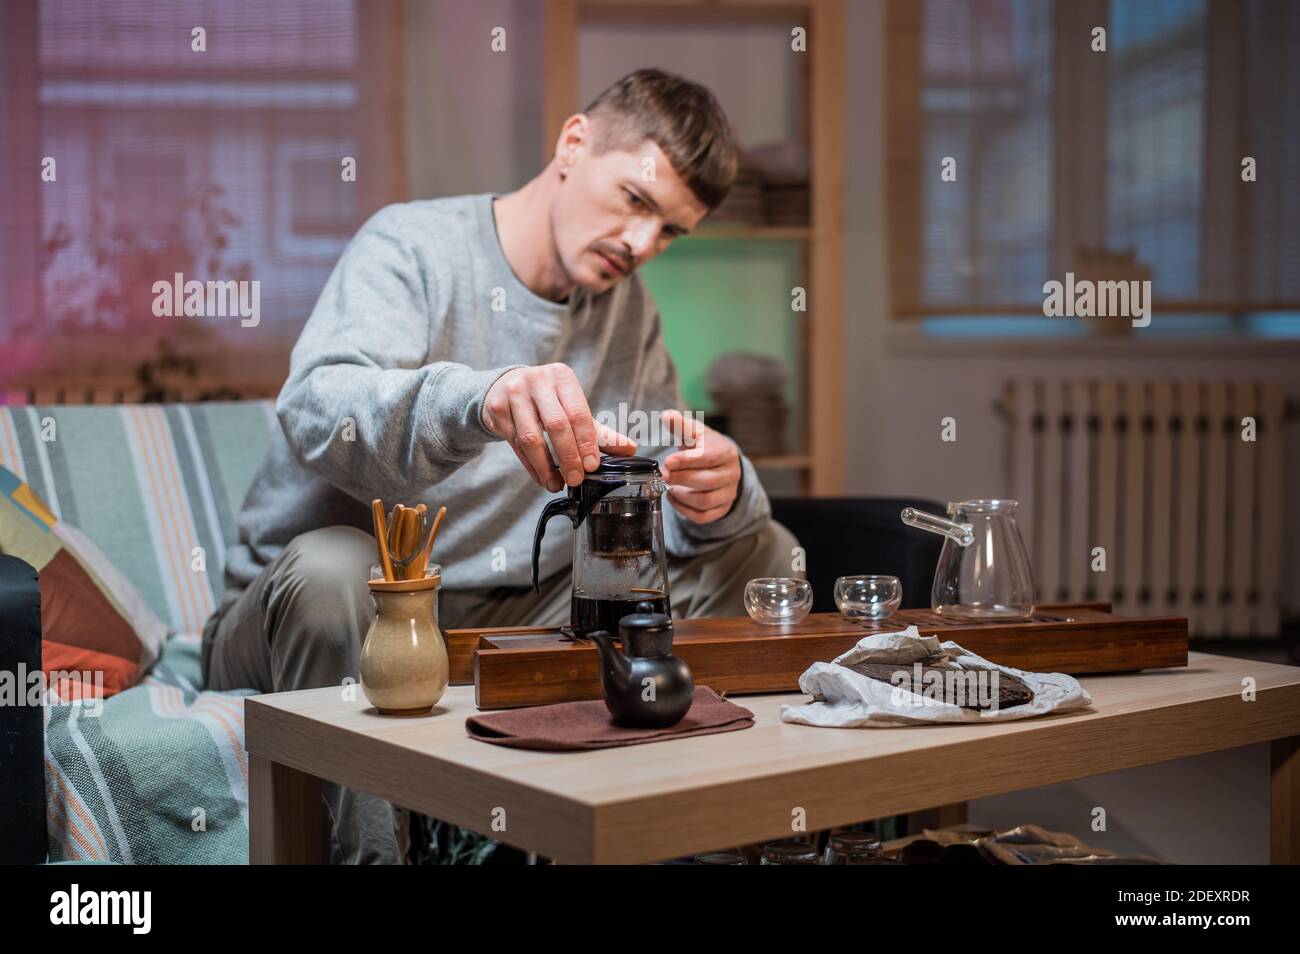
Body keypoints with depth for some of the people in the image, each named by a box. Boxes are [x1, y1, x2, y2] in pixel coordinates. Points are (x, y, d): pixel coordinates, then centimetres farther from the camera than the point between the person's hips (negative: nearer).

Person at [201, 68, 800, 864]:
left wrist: (721, 495, -23)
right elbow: (317, 411, -33)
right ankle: (372, 854, -24)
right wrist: (481, 400, -54)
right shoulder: (413, 246, -13)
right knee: (330, 566, -39)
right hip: (340, 617, -5)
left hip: (509, 623, 6)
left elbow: (669, 500, 3)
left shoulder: (629, 311, 7)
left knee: (761, 553, -2)